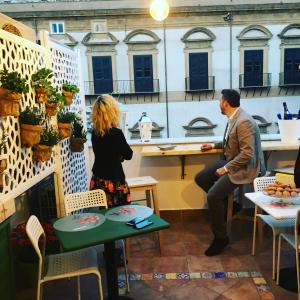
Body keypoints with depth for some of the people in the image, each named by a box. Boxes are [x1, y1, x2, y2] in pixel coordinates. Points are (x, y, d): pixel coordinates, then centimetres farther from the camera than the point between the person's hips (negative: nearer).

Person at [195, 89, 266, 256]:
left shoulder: (244, 122, -24)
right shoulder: (233, 118, 6)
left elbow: (247, 153, -28)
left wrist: (226, 168, -22)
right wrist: (214, 145, 17)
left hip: (244, 167, -10)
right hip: (231, 161, 10)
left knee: (213, 196, -21)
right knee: (200, 178, 8)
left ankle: (221, 237, -4)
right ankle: (224, 203, 21)